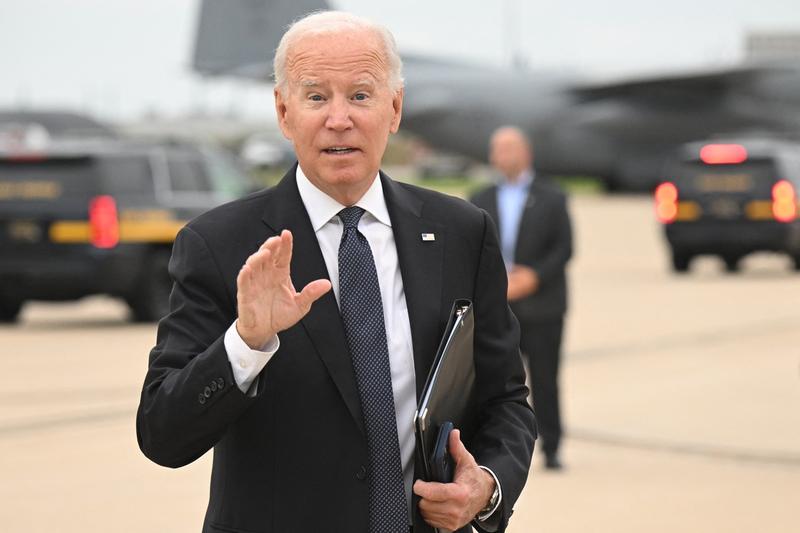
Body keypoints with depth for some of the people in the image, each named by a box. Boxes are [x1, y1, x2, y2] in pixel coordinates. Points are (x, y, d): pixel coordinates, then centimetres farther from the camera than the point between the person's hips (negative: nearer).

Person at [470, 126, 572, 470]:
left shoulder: (551, 199, 6)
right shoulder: (481, 201, 14)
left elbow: (564, 247, 0)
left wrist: (534, 276, -14)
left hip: (540, 304, -2)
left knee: (545, 380, -1)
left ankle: (550, 448, 6)